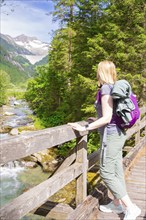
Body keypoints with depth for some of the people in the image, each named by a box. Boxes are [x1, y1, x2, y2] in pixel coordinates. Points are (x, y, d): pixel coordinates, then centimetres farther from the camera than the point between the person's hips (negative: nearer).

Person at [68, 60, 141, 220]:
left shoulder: (105, 89, -16)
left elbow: (107, 118, -21)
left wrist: (85, 128, -18)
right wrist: (97, 121, 22)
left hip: (110, 135, -9)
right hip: (118, 134, 9)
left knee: (106, 173, -2)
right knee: (116, 171, 16)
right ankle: (117, 203, 29)